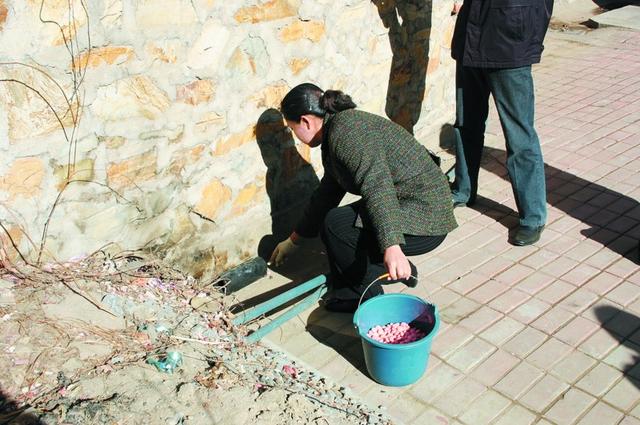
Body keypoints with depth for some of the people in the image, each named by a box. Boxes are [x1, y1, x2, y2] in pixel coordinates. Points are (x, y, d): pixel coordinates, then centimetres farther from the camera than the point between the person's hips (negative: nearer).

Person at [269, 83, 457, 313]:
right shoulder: (336, 132, 14)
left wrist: (391, 247, -41)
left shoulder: (346, 130, -18)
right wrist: (293, 240, 29)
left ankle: (370, 299, 0)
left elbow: (377, 185, -32)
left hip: (425, 221, -10)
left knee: (336, 224, -17)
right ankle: (401, 270, 17)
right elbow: (326, 194, 22)